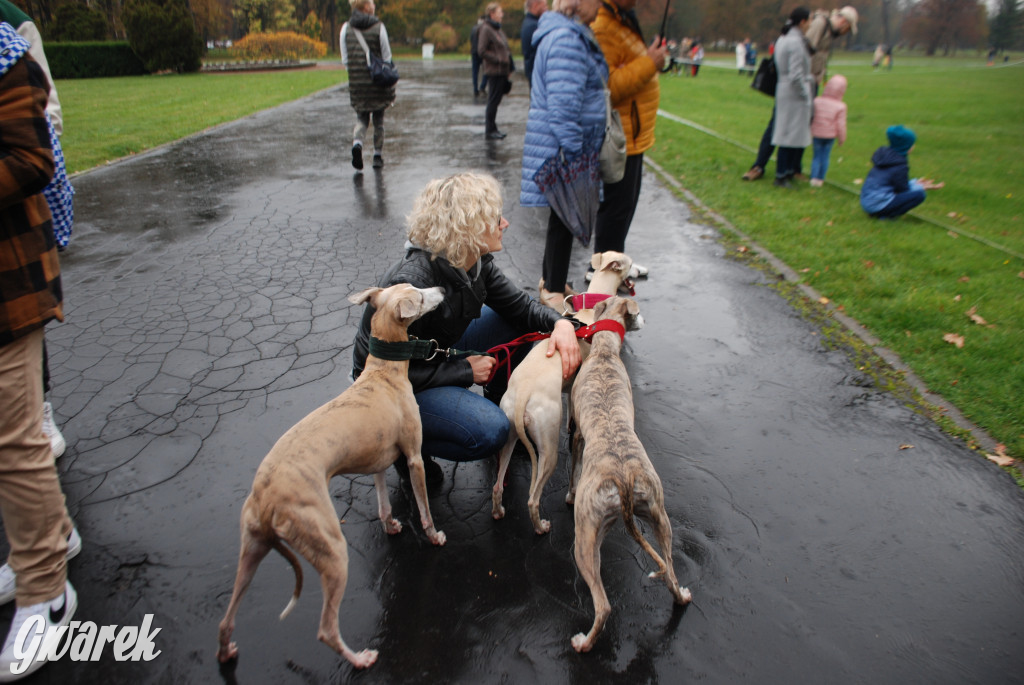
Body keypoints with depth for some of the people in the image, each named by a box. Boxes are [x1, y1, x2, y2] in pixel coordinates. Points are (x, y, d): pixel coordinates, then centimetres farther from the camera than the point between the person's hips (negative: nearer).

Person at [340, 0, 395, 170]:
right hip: (378, 81, -2)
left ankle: (357, 143, -14)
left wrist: (354, 75, 15)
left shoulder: (346, 28, 0)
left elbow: (345, 59, 2)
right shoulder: (378, 27, -8)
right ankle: (378, 156, 14)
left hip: (356, 82, 2)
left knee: (361, 118, 14)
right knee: (378, 120, 11)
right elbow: (387, 57, -7)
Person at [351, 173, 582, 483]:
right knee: (489, 432, -26)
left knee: (519, 323, -2)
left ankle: (502, 406, 16)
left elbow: (518, 304, -1)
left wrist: (560, 323, -22)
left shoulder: (476, 263, -11)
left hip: (438, 354, 8)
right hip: (391, 385, -8)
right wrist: (466, 371, -23)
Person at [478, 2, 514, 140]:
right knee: (493, 101, -4)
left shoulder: (498, 29, 17)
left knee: (496, 100, 12)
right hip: (494, 71, -8)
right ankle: (489, 130, 3)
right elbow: (482, 51, -14)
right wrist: (499, 59, -15)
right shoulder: (486, 29, -9)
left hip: (502, 71, 8)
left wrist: (509, 65, 13)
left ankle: (493, 129, 19)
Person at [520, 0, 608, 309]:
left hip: (570, 145, 10)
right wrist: (573, 153, -22)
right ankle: (554, 290, 11)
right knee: (565, 217, -1)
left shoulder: (572, 35, 17)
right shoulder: (566, 40, -18)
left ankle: (550, 280, 32)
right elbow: (563, 107, -23)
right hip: (563, 147, -10)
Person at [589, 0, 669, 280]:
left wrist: (652, 59, 10)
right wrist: (649, 64, -24)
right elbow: (604, 86, -29)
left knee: (625, 202, 19)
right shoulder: (602, 29, -20)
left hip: (633, 135, 11)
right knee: (616, 204, -2)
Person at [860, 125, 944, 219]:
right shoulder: (900, 165, -15)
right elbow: (903, 190, -6)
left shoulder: (884, 156, 11)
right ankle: (888, 215, -8)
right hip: (878, 205, -9)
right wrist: (922, 187, 7)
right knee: (920, 194, -11)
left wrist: (914, 182, 24)